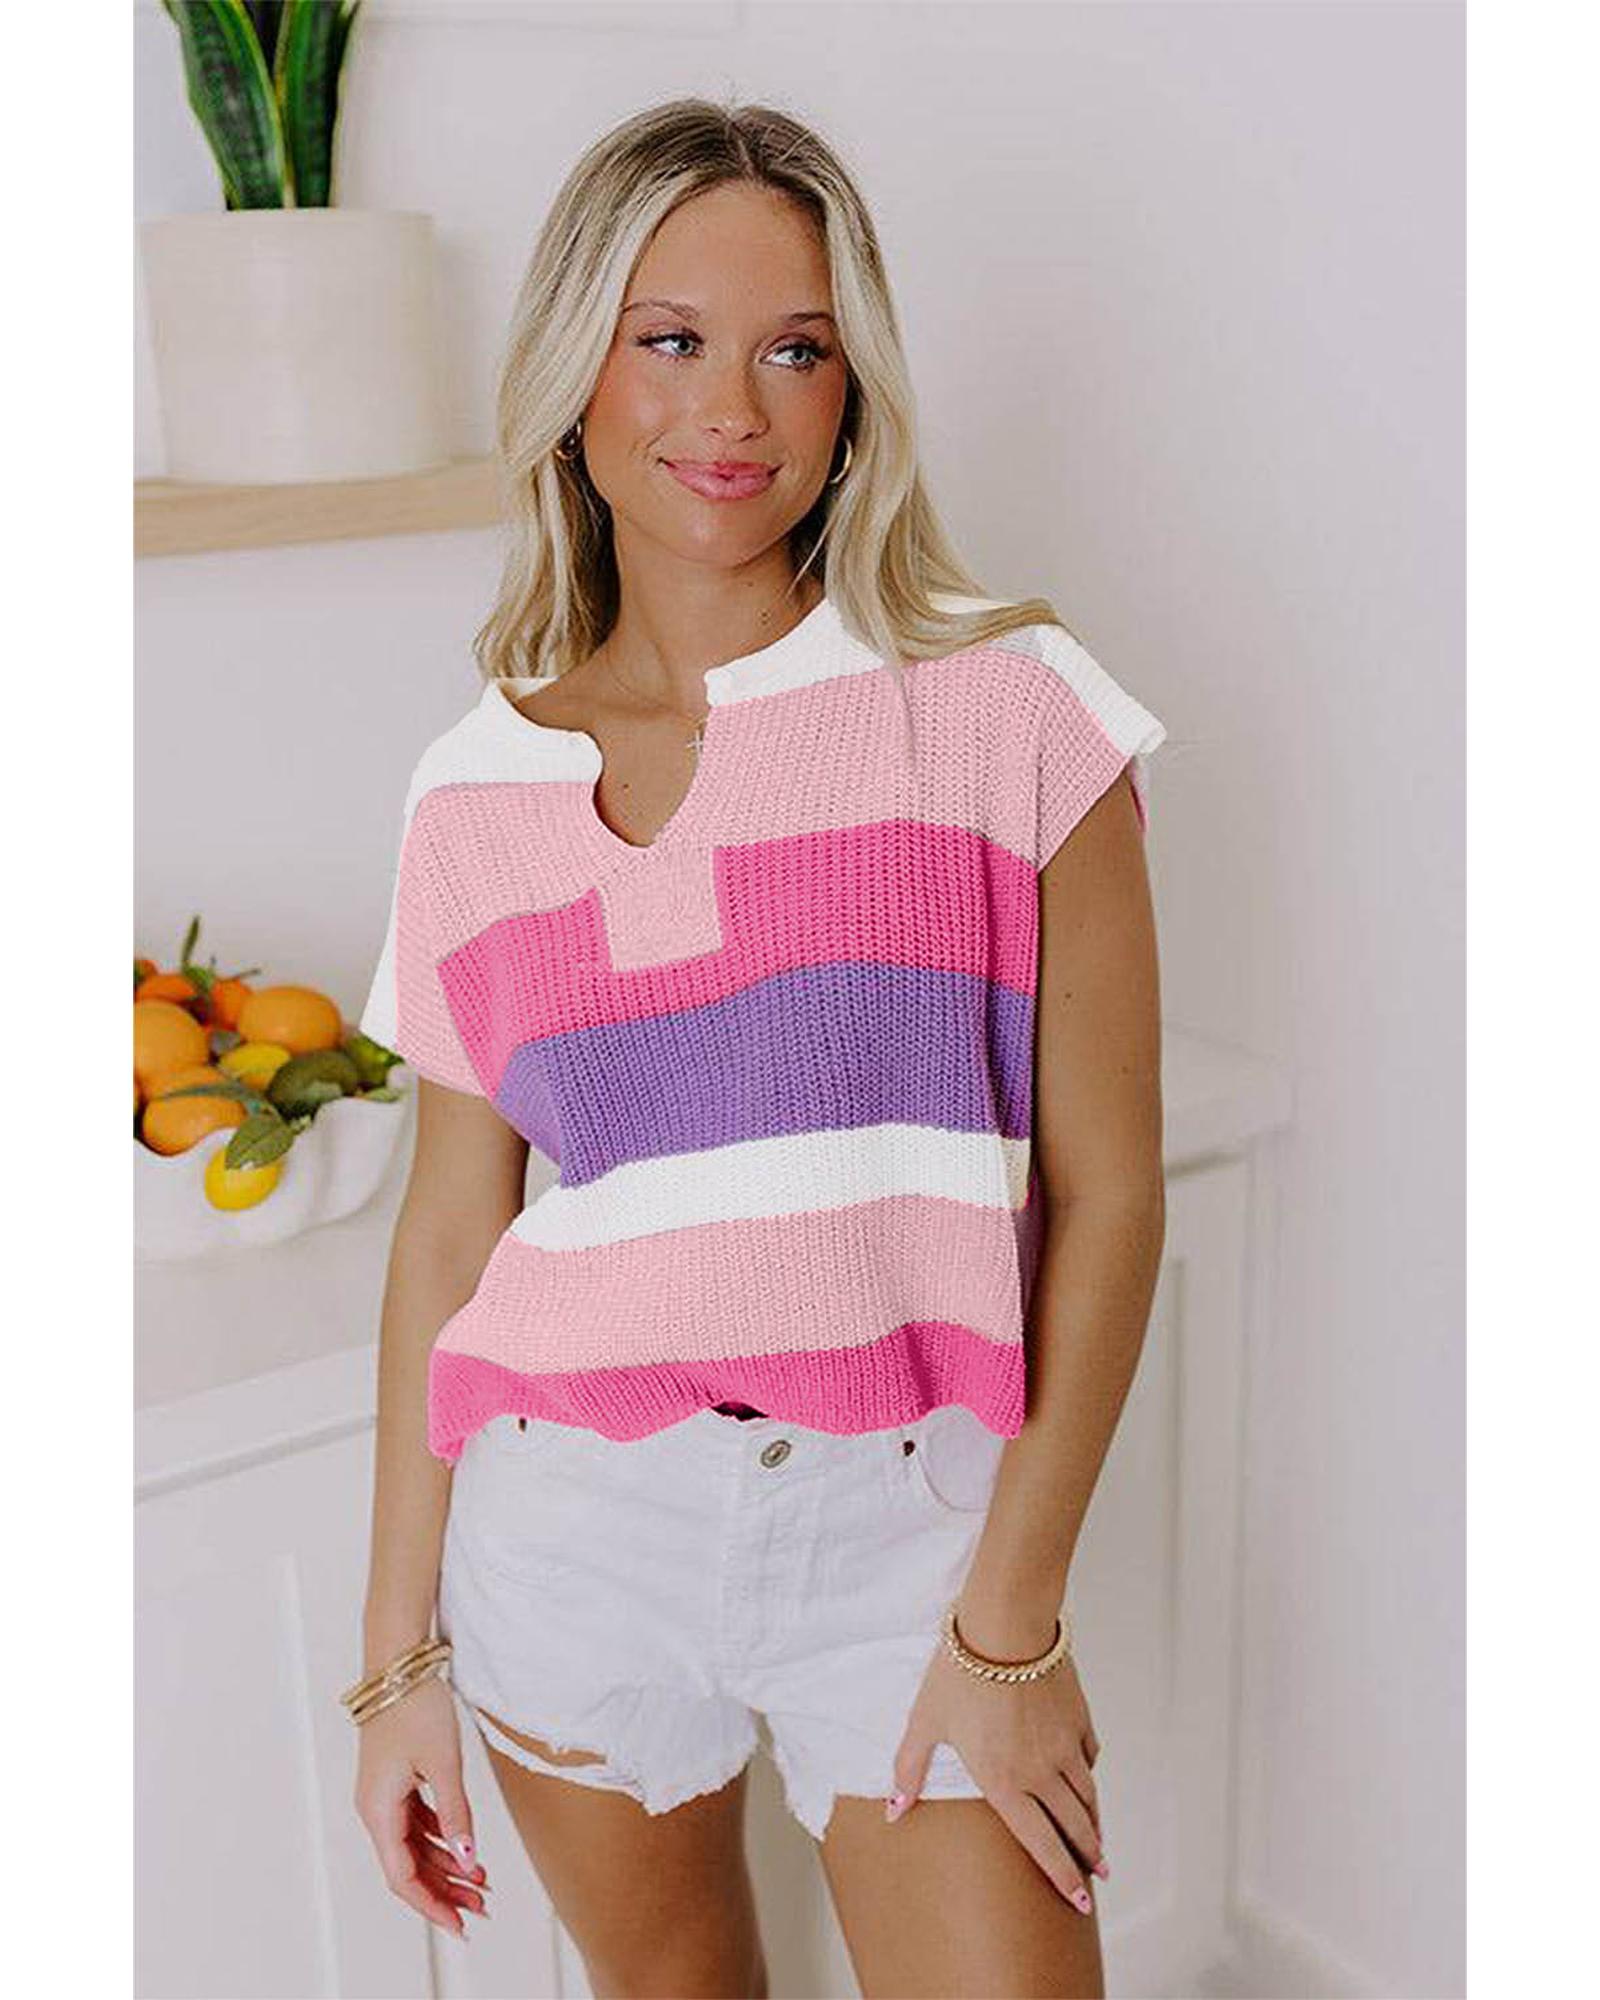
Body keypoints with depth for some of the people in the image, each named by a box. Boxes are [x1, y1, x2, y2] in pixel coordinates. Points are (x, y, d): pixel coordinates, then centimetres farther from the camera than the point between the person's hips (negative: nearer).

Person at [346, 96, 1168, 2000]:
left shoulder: (1007, 708, -8)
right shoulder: (476, 790, 1)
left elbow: (1106, 1194, -7)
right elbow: (448, 1230, 5)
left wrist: (1012, 1615, -9)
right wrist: (400, 1651, 8)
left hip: (909, 1526, -2)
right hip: (571, 1531, 3)